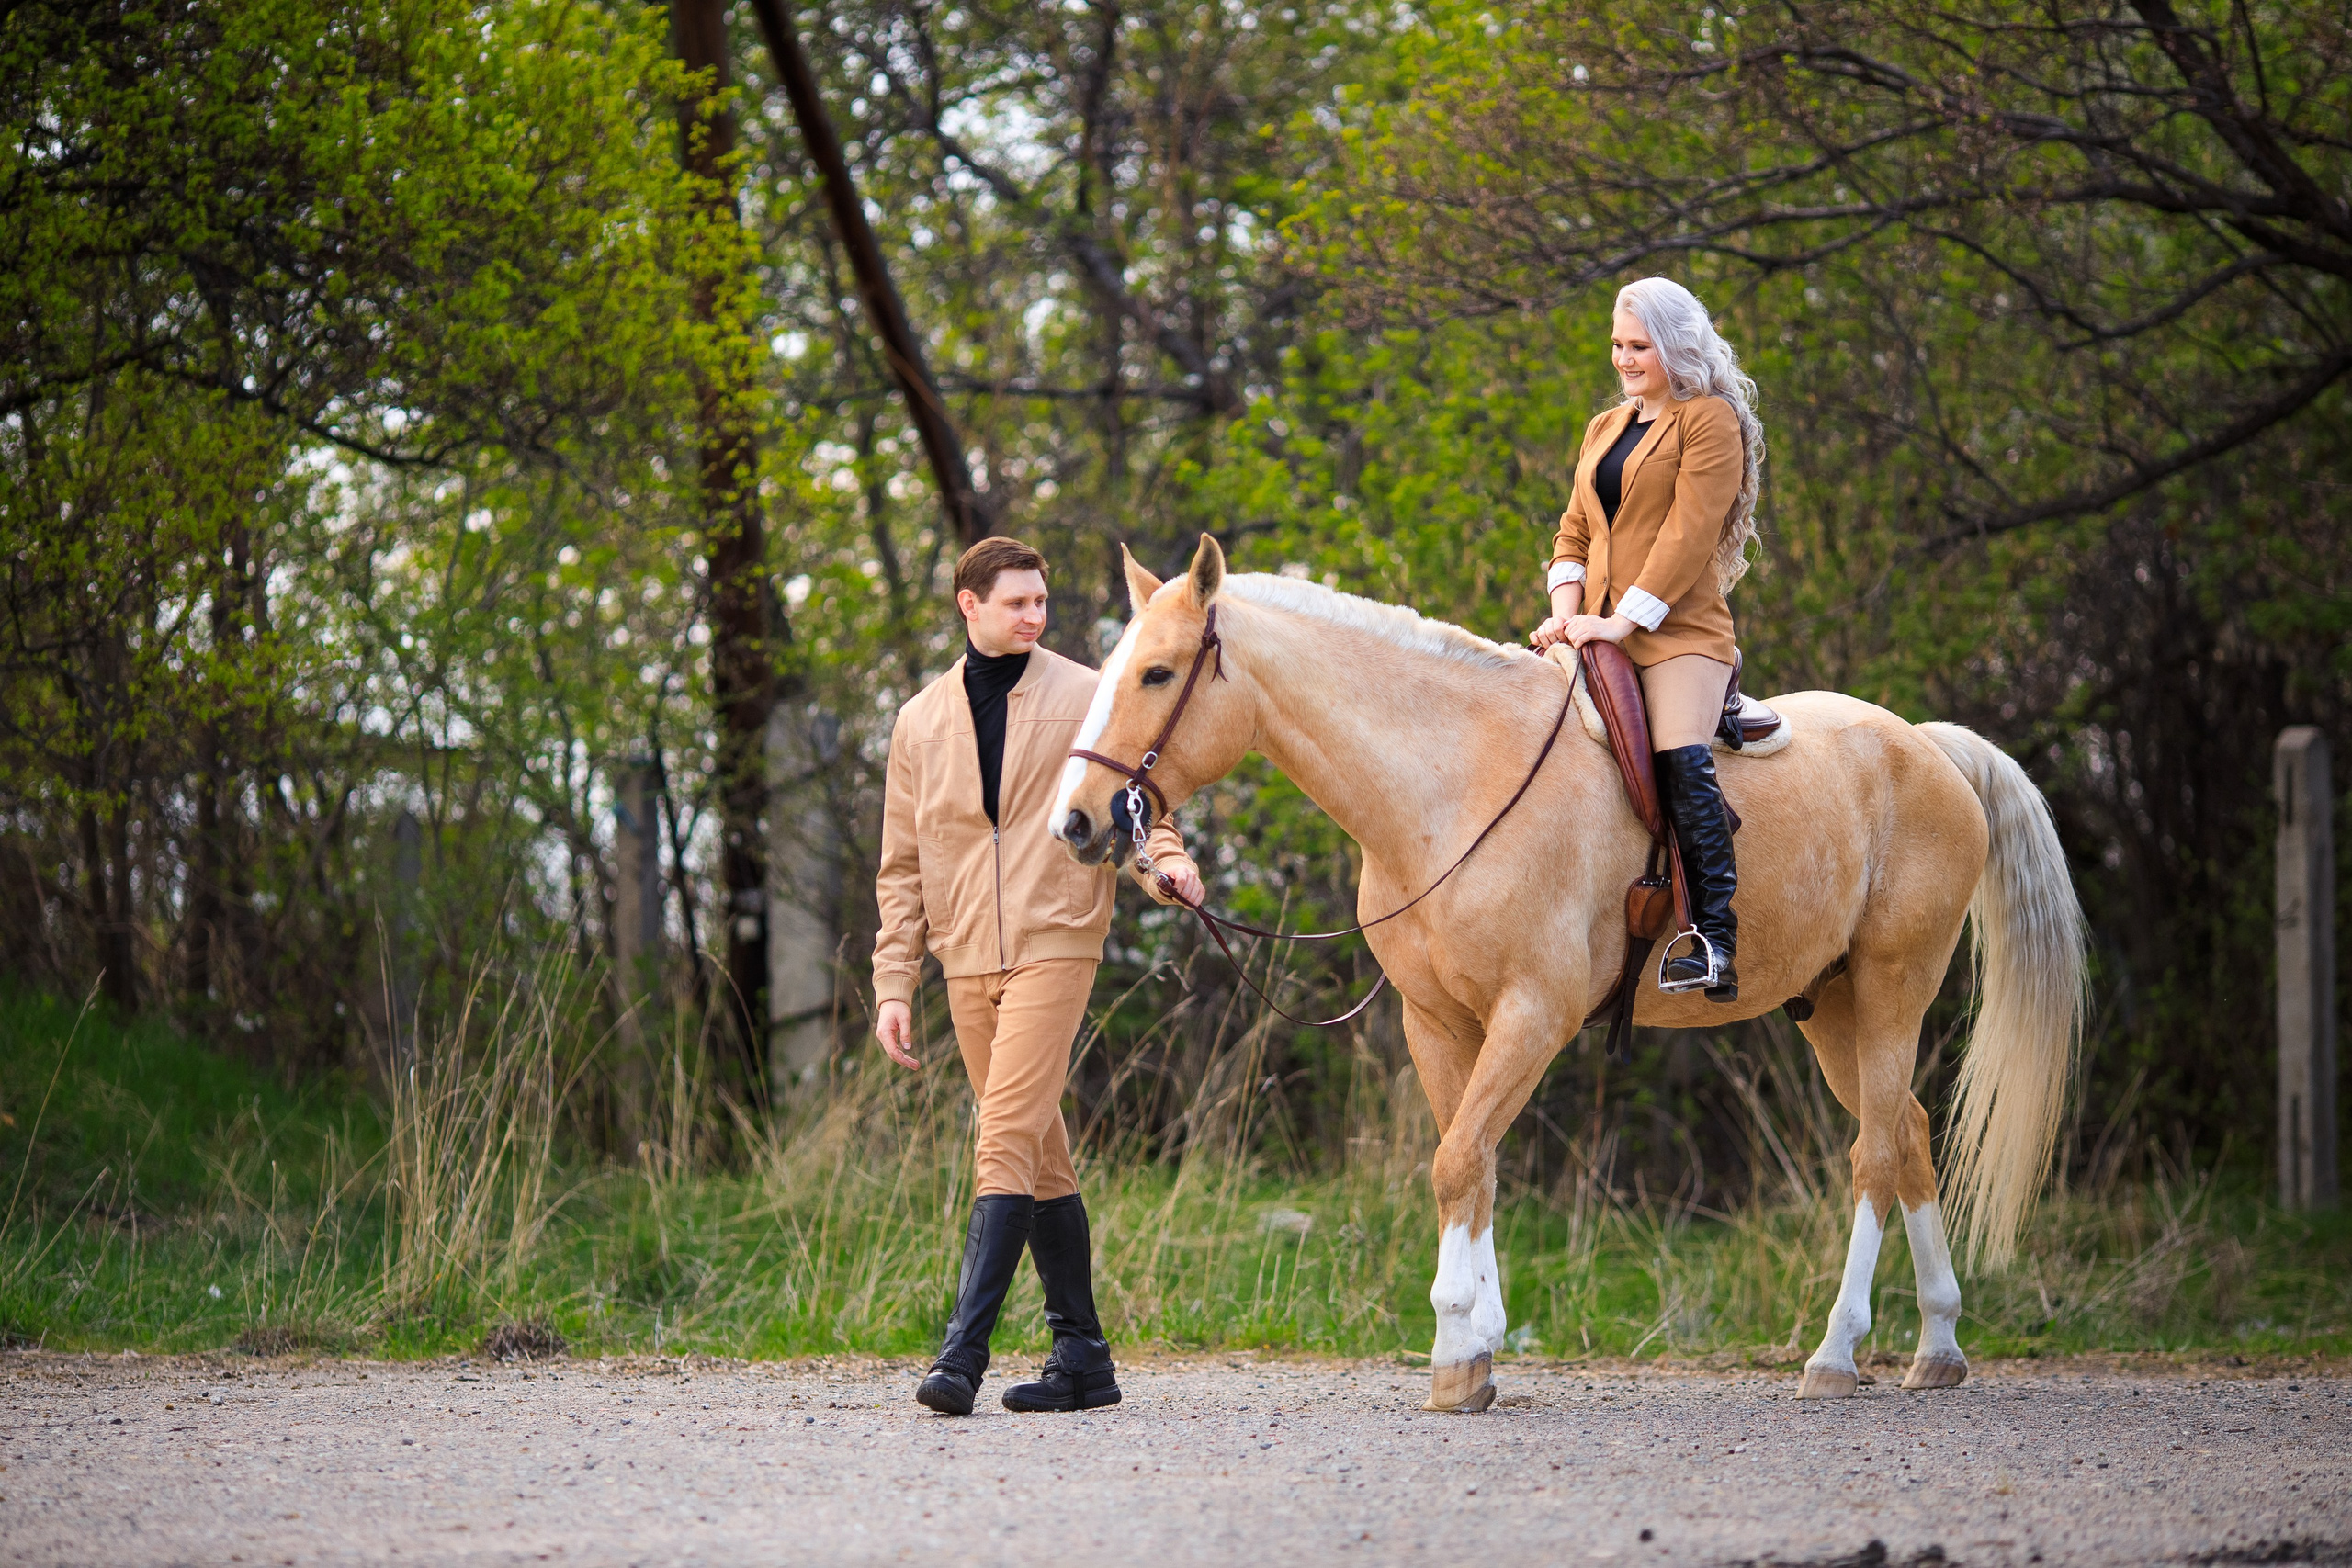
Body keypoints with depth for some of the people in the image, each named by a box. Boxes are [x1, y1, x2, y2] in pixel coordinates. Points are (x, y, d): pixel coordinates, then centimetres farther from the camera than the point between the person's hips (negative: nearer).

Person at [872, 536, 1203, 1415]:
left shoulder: (1086, 698, 2)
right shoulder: (920, 722, 12)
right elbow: (902, 868, 14)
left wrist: (1168, 862, -22)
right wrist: (894, 985, 7)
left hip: (1053, 946, -4)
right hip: (967, 960, 5)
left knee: (1008, 1142, -16)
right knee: (1040, 1157, 9)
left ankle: (964, 1351, -22)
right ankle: (1082, 1357, 15)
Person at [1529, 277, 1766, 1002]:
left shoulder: (1711, 420, -1)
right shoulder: (1604, 430, 23)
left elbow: (1689, 535, -11)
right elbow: (1575, 531, 20)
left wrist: (1624, 620, -17)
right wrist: (1566, 610, 0)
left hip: (1677, 633, -7)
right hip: (1598, 635, 7)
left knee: (1681, 762, -25)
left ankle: (1715, 942, -29)